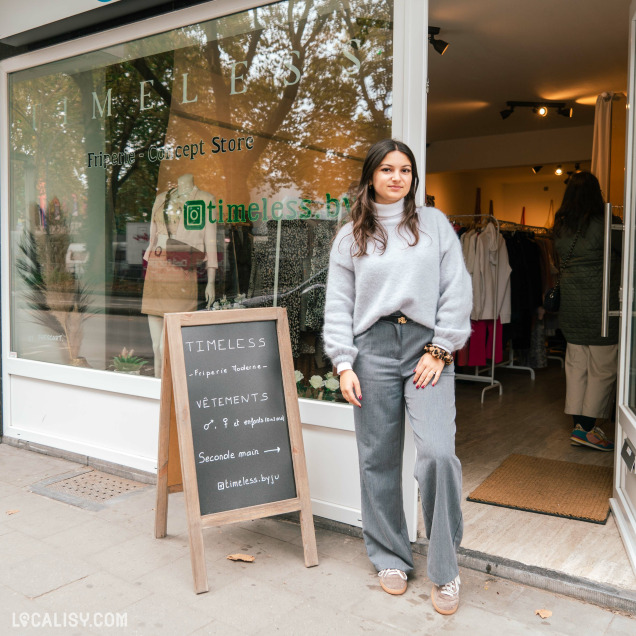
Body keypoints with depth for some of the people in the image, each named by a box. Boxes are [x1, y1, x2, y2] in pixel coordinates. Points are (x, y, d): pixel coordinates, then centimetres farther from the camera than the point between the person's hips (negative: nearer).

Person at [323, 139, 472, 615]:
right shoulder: (351, 236, 12)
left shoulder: (435, 224, 11)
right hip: (373, 347, 1)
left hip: (428, 347, -1)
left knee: (438, 453, -13)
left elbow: (457, 291, 5)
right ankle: (391, 557, 25)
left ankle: (445, 569, 5)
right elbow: (338, 305, 8)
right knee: (379, 459, 6)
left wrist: (440, 349, -4)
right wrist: (344, 365, -1)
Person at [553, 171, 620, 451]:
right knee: (603, 367, 2)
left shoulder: (560, 227, 5)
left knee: (576, 365, 11)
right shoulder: (603, 224, -12)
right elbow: (623, 249, -4)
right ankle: (587, 428, 3)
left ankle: (578, 425, 17)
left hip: (570, 303, 6)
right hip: (601, 304, -6)